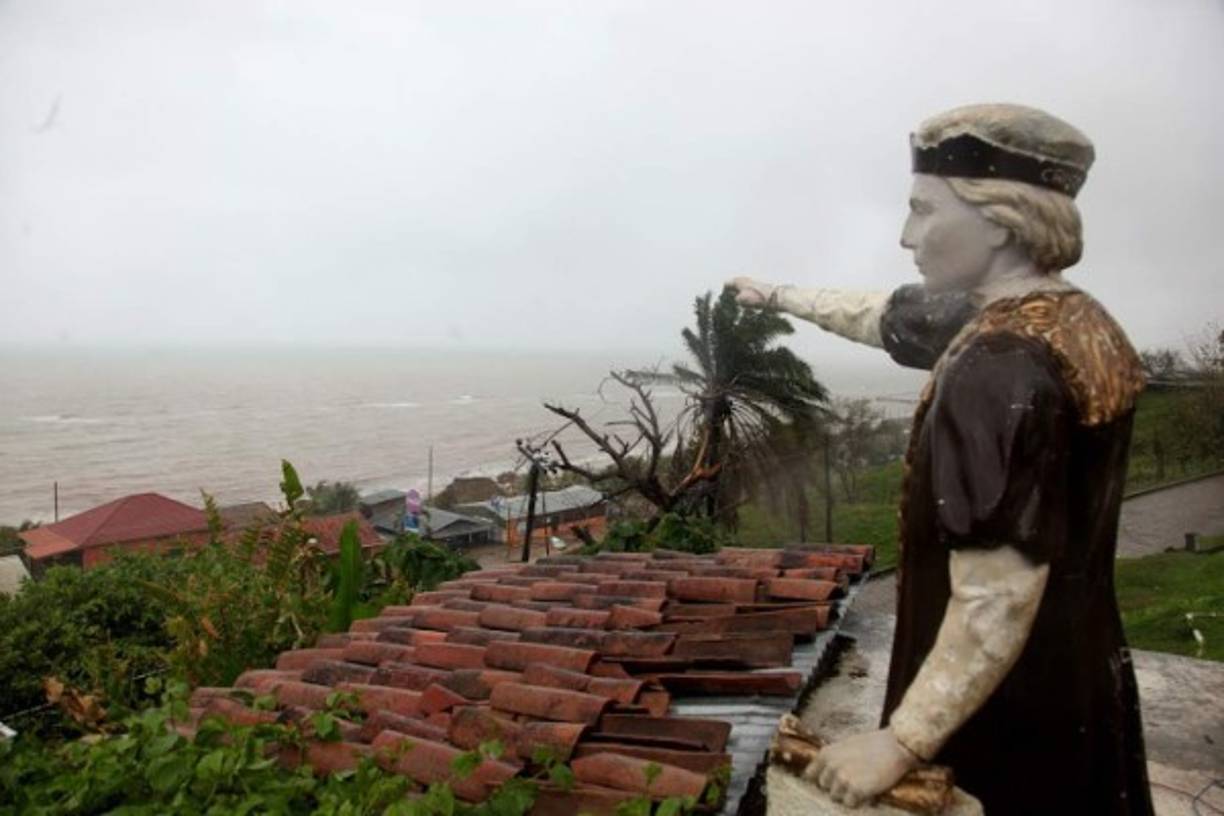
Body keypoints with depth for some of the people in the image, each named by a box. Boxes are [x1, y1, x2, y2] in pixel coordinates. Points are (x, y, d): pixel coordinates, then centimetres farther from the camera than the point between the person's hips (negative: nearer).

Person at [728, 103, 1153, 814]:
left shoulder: (997, 365, -28)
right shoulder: (1079, 319, 1)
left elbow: (996, 602, -30)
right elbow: (878, 316, 14)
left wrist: (899, 743, -24)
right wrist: (780, 296, 25)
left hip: (1008, 713, -8)